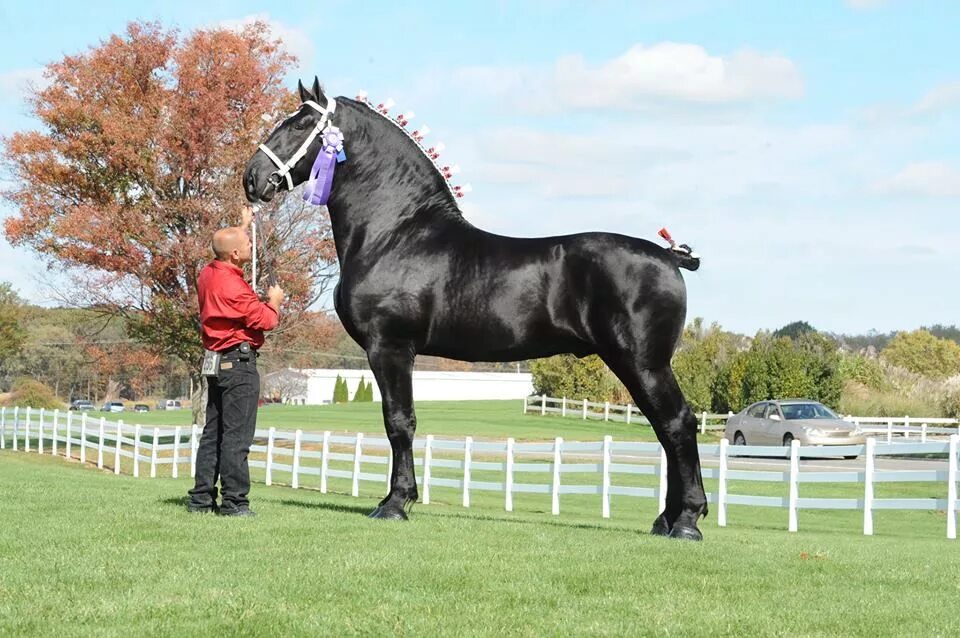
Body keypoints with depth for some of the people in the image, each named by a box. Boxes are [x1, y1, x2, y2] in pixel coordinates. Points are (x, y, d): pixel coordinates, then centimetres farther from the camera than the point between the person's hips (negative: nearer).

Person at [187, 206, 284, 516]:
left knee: (213, 432, 13)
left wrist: (243, 224, 41)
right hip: (239, 363, -9)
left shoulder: (208, 274, 7)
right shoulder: (234, 287, -21)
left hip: (215, 362, 10)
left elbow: (229, 248, 30)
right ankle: (234, 501, -8)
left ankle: (201, 497, 15)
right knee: (237, 435, -7)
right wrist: (274, 301, 6)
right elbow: (266, 320, -14)